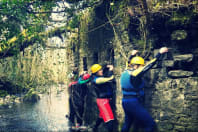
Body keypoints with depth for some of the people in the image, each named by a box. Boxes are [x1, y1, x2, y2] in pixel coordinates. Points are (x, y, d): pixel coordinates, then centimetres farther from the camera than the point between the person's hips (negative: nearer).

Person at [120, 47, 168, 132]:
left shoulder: (125, 73, 6)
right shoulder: (134, 74, -17)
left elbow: (129, 64, 28)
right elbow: (149, 65, -16)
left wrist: (132, 55, 44)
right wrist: (160, 53, -10)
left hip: (125, 102, 9)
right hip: (133, 103, -9)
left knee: (127, 124, 22)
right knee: (150, 124, -6)